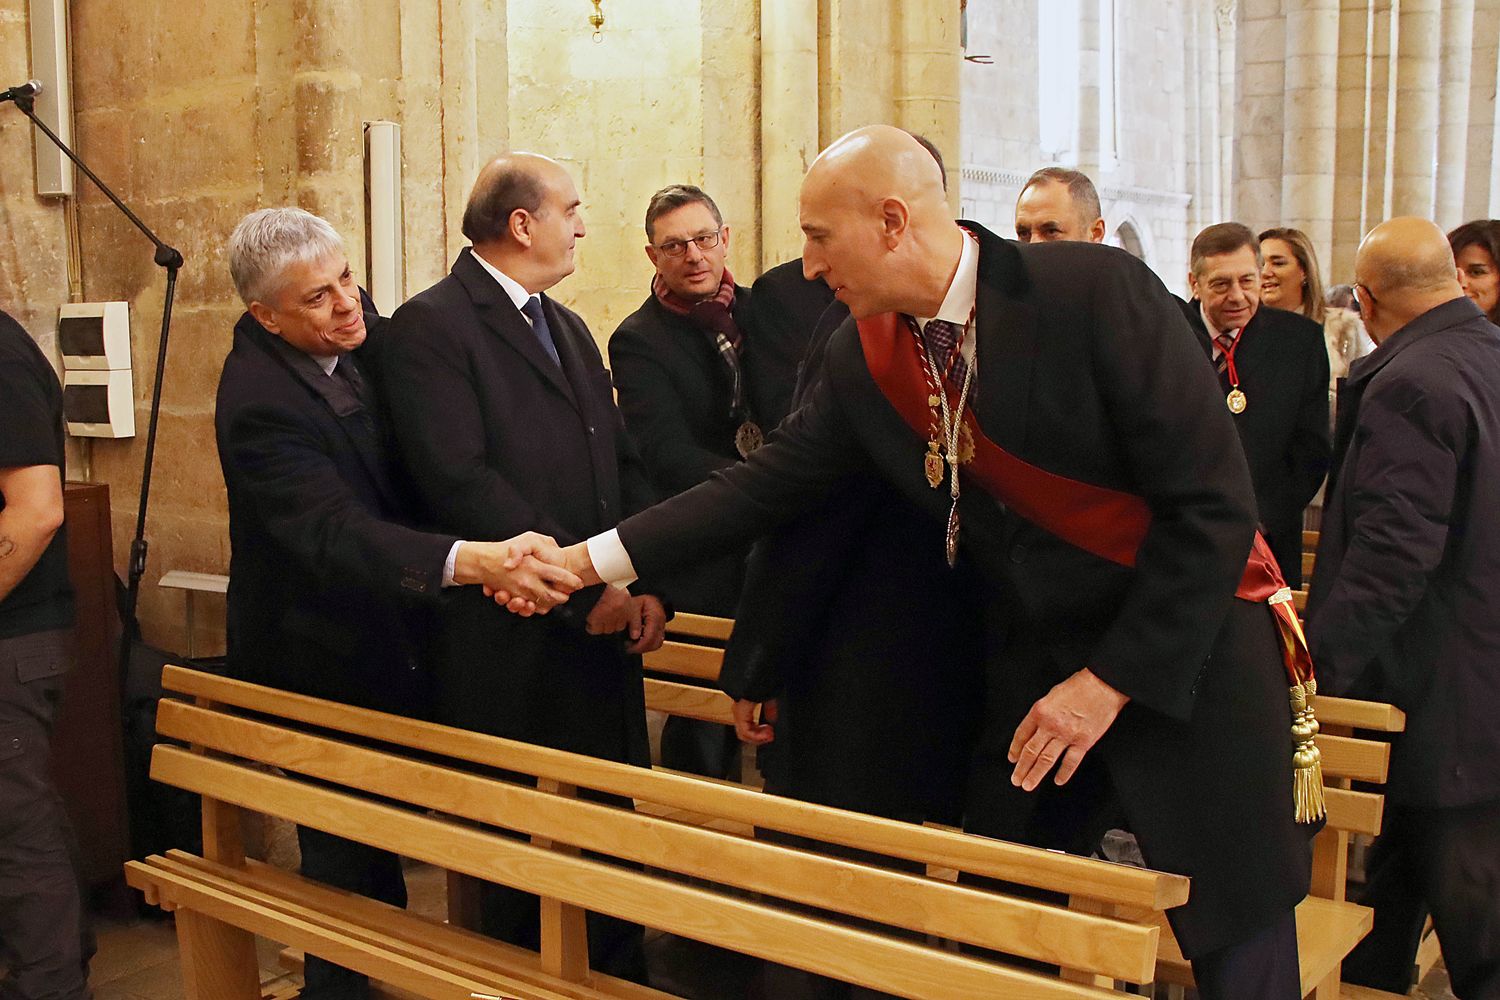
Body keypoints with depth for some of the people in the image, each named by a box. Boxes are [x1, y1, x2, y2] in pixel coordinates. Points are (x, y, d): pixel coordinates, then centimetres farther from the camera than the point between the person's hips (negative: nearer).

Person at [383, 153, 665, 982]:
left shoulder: (570, 329, 19)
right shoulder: (432, 324, -7)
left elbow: (624, 464, 16)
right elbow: (460, 482, -18)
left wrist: (648, 584, 1)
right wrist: (584, 586, -17)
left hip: (605, 634, 7)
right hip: (517, 650, -7)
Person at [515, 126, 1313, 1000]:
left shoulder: (1097, 291, -20)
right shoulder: (863, 355, -2)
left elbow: (1212, 503, -19)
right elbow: (772, 481, 4)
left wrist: (1112, 682, -18)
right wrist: (591, 560, 0)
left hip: (1189, 654, -4)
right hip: (1031, 660, 5)